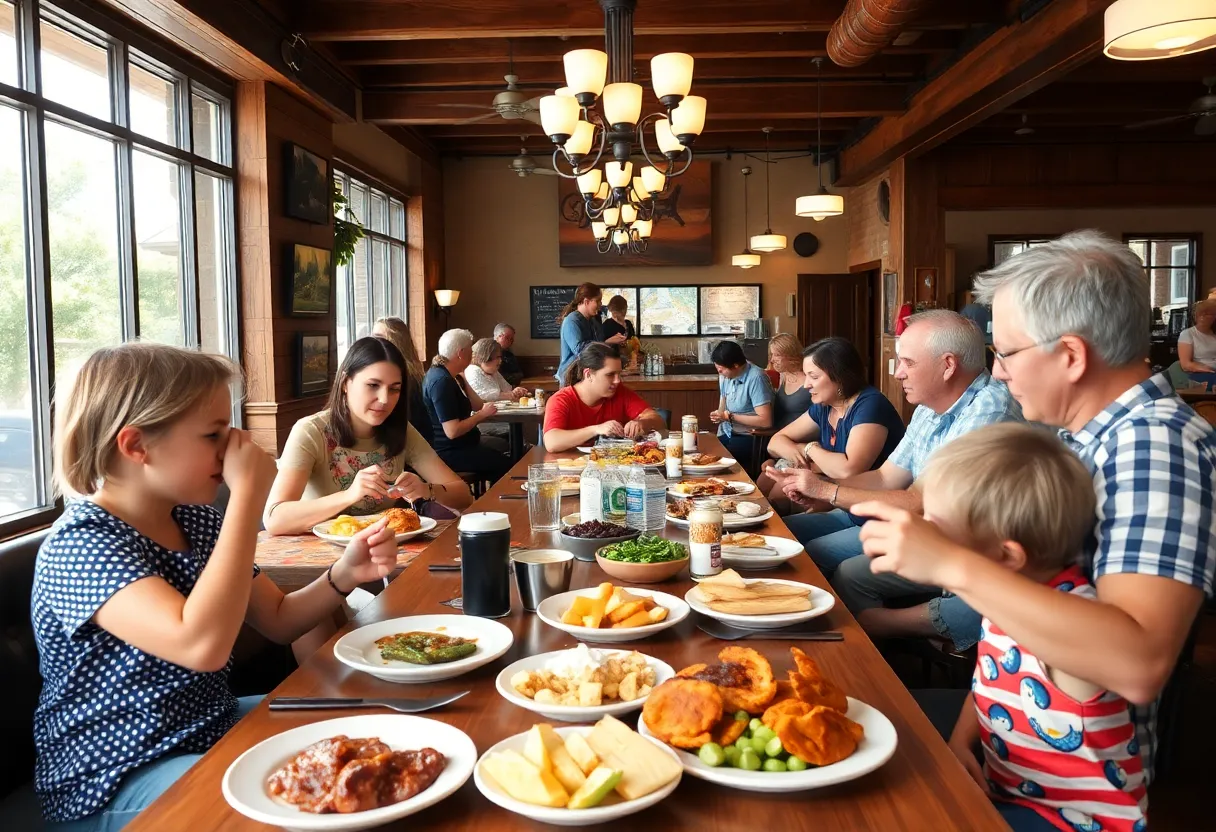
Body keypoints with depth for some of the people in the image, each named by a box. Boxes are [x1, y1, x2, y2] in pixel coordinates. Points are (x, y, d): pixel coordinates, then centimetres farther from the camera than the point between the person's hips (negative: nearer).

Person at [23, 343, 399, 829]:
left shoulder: (196, 519, 0)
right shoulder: (81, 544, -24)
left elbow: (277, 620, 8)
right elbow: (202, 646, -40)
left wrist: (344, 575, -12)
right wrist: (248, 493, -34)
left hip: (212, 726, 8)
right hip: (117, 776, -8)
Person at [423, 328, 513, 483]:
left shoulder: (451, 376, 10)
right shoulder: (441, 381, -24)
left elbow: (477, 406, 8)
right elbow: (452, 431, -29)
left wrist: (462, 380, 1)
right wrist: (482, 415, -17)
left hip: (459, 444, 11)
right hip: (448, 453, -11)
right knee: (506, 464, -13)